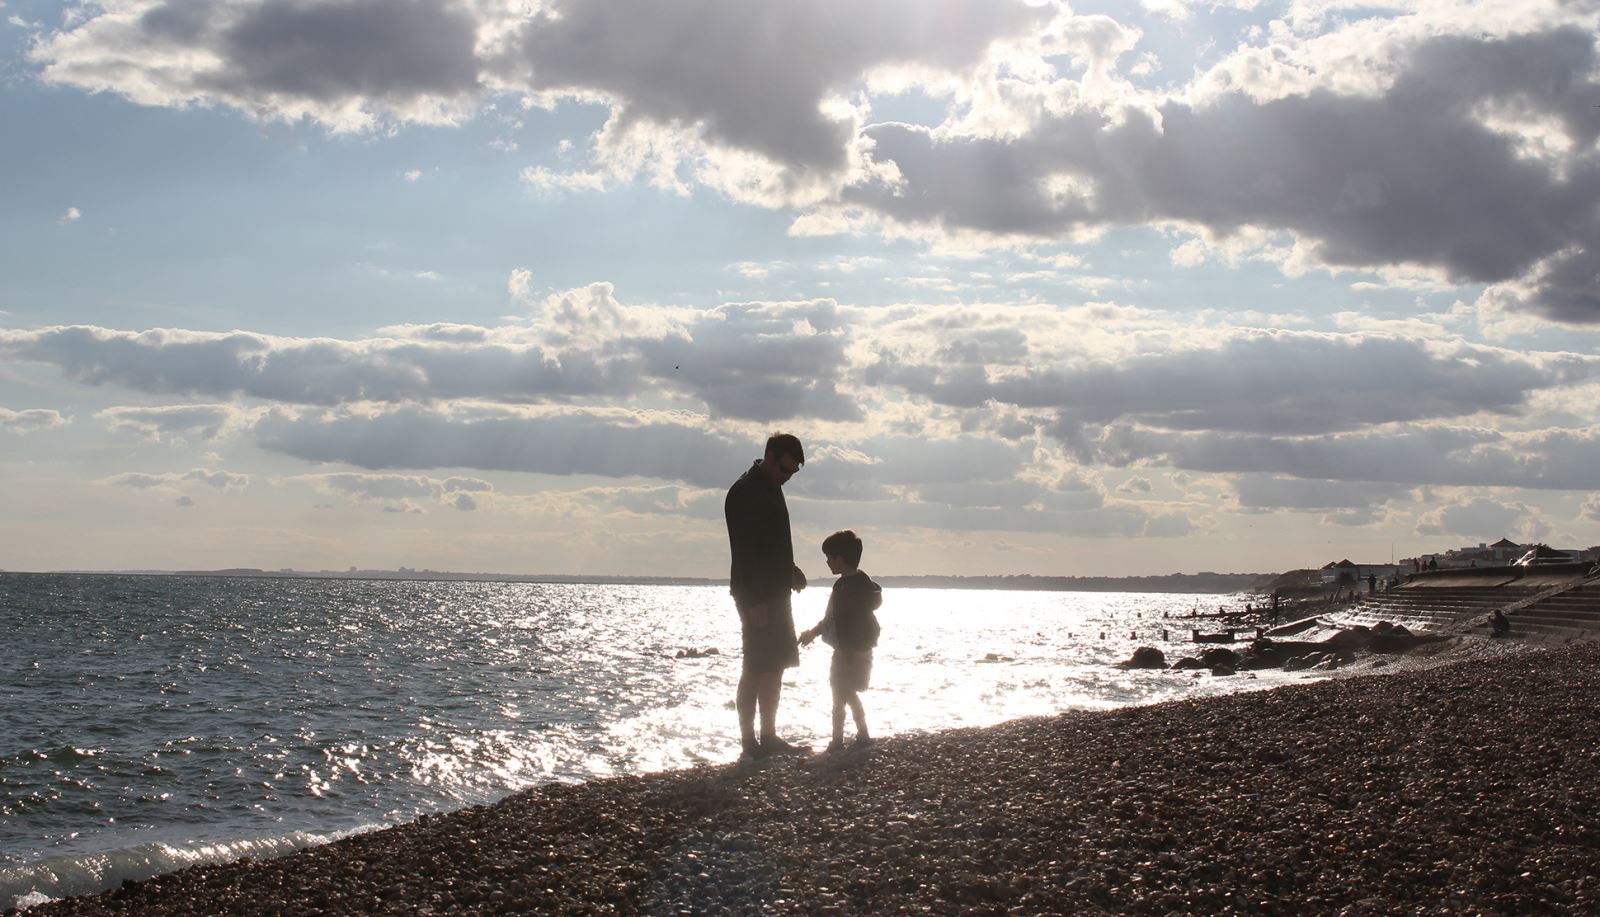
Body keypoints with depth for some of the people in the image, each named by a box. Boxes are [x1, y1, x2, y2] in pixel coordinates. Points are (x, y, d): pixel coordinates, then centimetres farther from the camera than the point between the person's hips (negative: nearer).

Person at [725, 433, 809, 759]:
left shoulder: (771, 489, 16)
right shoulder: (745, 492, -15)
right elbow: (744, 551, -21)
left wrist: (790, 571, 12)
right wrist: (754, 600, -24)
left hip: (775, 593, 10)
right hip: (756, 597, -10)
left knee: (774, 665, 12)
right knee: (757, 667, -7)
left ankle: (769, 738, 17)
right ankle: (750, 741, -4)